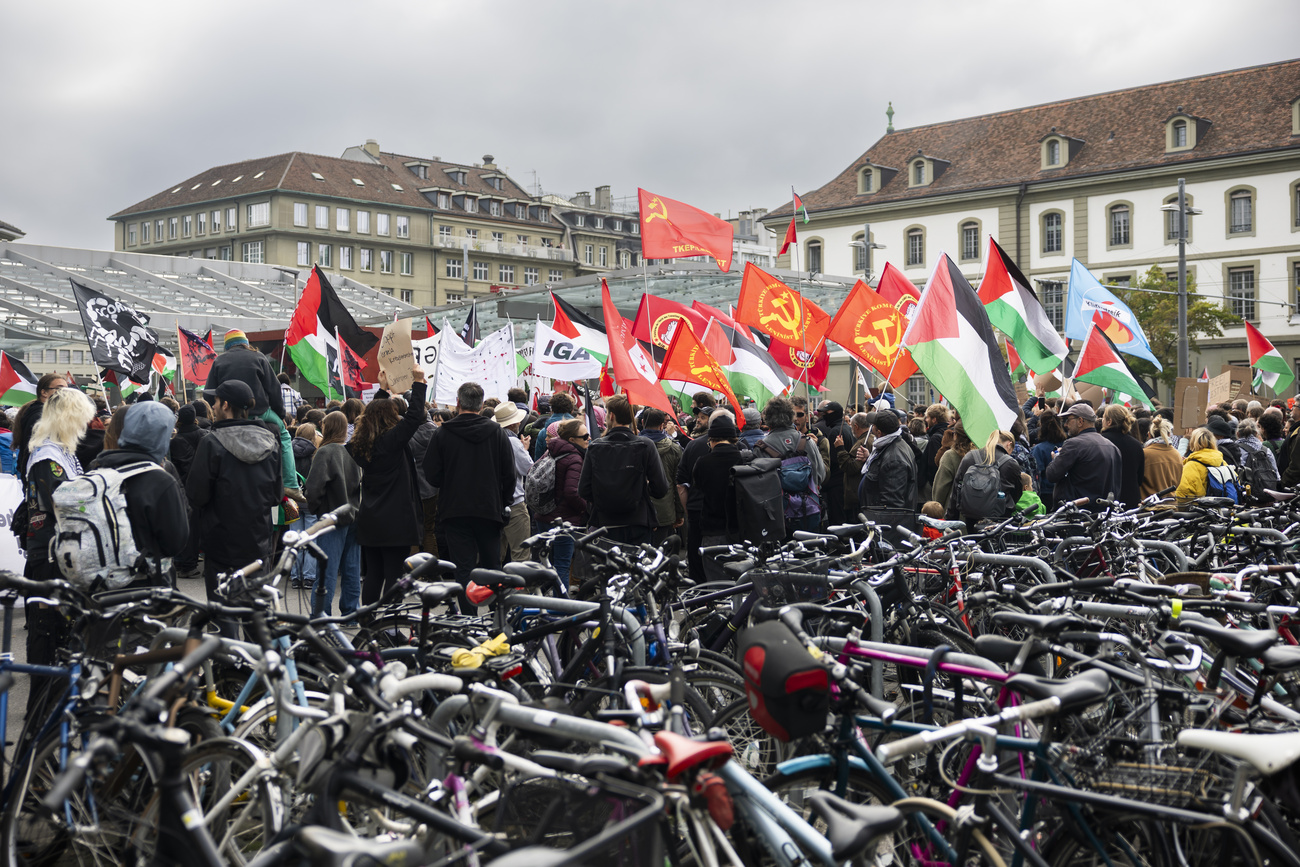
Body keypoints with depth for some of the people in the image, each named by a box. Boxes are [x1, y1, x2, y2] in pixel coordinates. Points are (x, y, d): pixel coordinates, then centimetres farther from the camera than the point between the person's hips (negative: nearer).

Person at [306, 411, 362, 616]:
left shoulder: (325, 452, -13)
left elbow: (315, 484, -21)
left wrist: (314, 507, -7)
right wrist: (356, 506, 13)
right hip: (355, 515, 6)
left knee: (327, 570, -2)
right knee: (352, 568, 11)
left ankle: (320, 615, 0)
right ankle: (350, 614, 18)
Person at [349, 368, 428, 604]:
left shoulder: (360, 442, 6)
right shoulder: (392, 440, -14)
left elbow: (373, 414, 23)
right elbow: (414, 415, -10)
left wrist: (383, 389, 31)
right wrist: (419, 383, 0)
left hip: (368, 522, 7)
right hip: (396, 521, -7)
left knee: (373, 574, 13)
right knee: (394, 575, -2)